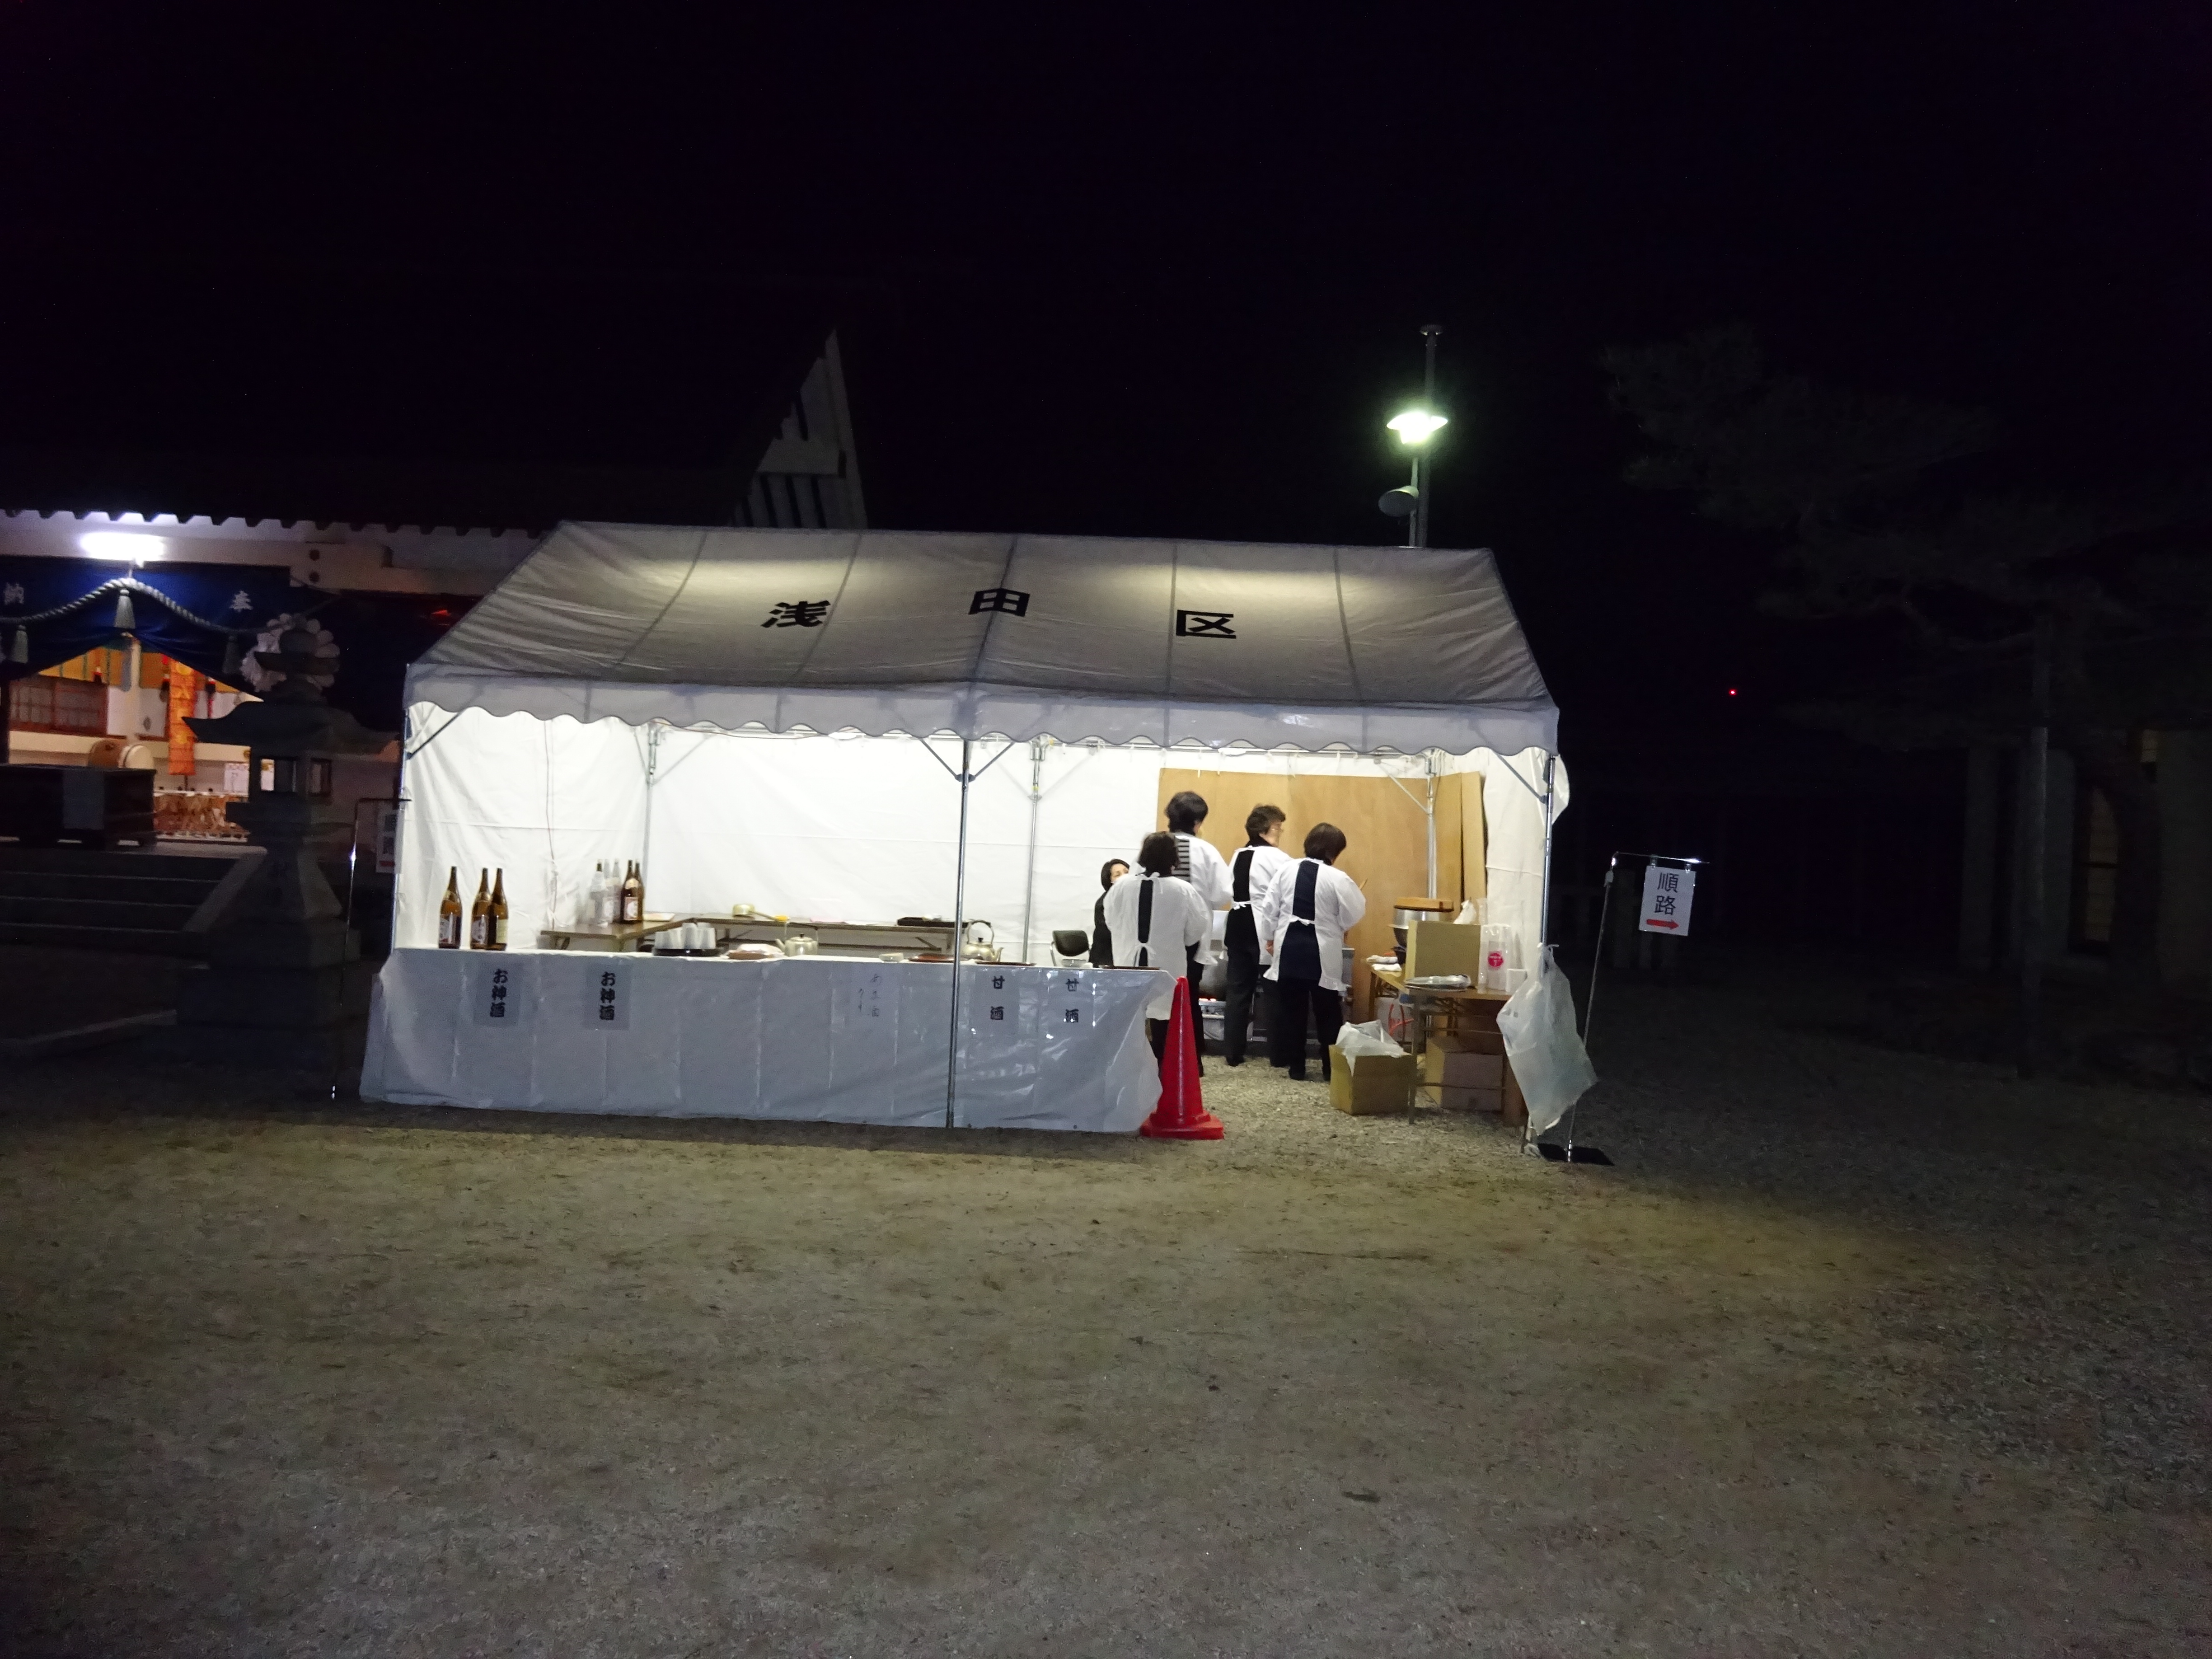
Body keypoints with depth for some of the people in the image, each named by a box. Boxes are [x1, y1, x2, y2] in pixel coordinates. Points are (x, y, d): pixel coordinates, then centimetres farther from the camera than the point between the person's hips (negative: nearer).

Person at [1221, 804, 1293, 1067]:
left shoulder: (1238, 856, 13)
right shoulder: (1276, 858, -11)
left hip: (1238, 926, 7)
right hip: (1266, 930, -7)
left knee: (1238, 990, 8)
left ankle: (1233, 1053, 9)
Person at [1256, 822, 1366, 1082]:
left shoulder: (1287, 872, 0)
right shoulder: (1337, 879, -12)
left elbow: (1269, 909, 5)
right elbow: (1354, 914, -5)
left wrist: (1270, 936, 17)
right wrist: (1337, 926, 16)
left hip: (1290, 948, 3)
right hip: (1322, 952, -3)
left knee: (1291, 1009, 11)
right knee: (1328, 1013, 8)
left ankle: (1296, 1068, 15)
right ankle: (1332, 1069, 12)